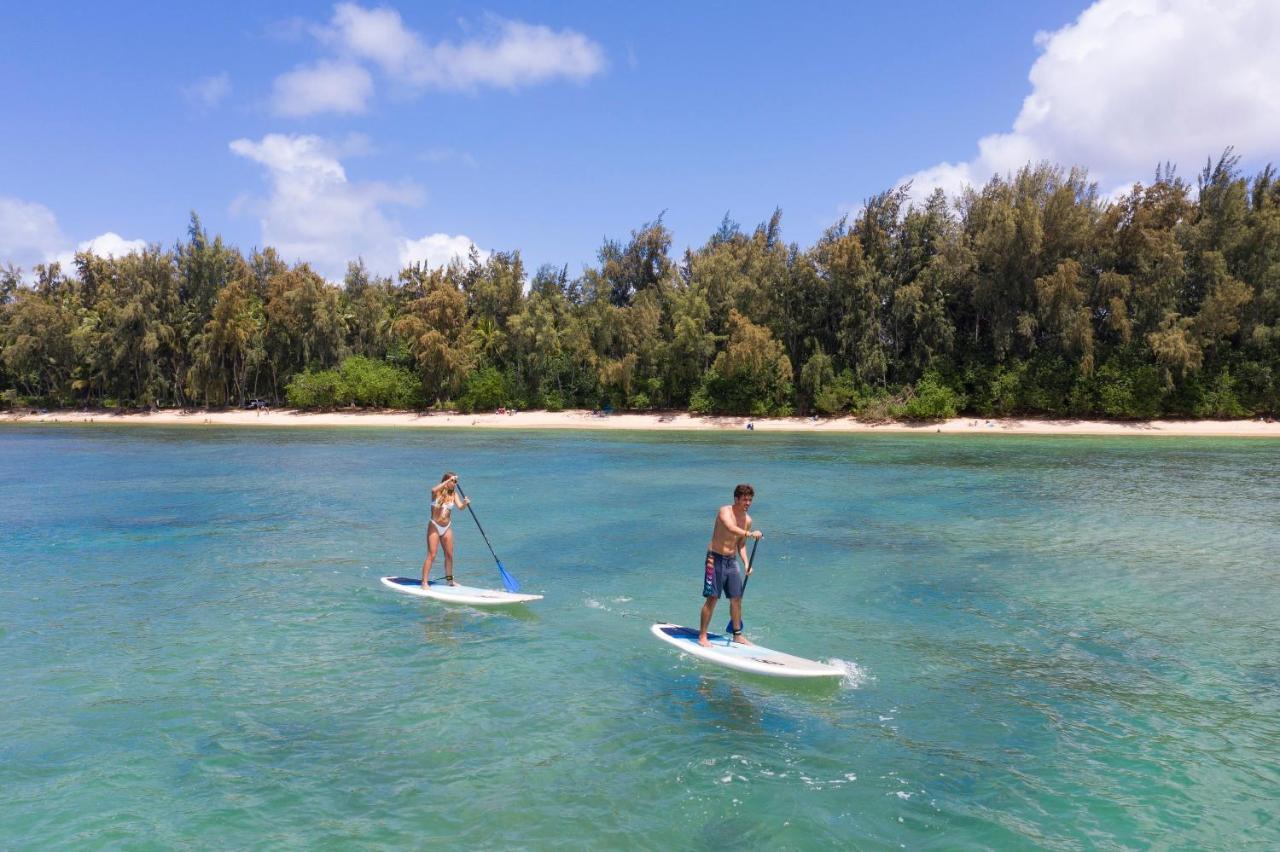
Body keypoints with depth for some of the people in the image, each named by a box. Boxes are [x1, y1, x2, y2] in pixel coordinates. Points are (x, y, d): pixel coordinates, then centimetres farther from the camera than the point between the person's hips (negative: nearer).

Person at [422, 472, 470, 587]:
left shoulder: (454, 494, 2)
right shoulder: (438, 492, -10)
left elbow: (460, 507, -10)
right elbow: (434, 490, -34)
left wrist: (465, 503, -32)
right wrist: (449, 480, -35)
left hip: (447, 527, 5)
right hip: (434, 526, -5)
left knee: (449, 555, 12)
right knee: (431, 555, -8)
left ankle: (449, 579, 26)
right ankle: (425, 582, -5)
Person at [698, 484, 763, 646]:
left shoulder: (747, 520, 7)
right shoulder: (725, 511, -14)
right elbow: (731, 528, -34)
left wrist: (746, 562, 3)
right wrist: (750, 534, -46)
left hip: (732, 561, 7)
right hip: (716, 559, -7)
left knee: (737, 598, 9)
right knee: (712, 598, -6)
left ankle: (737, 635, 24)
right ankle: (702, 636, 2)